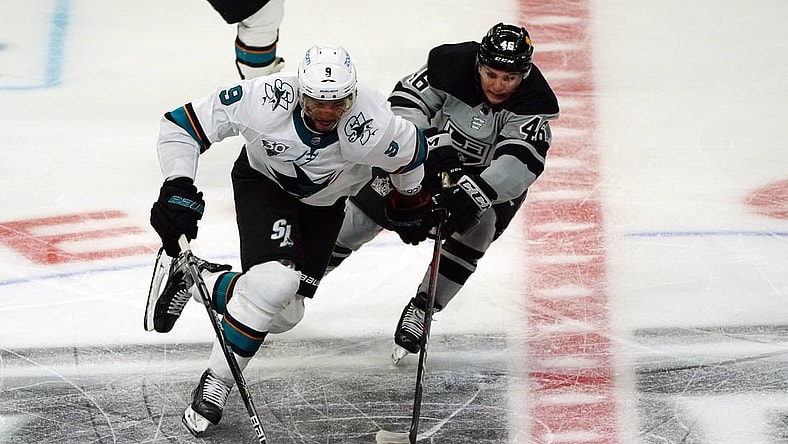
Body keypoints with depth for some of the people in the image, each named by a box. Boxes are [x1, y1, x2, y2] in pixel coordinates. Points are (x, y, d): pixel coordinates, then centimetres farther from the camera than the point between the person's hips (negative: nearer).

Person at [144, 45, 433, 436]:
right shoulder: (264, 100, -36)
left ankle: (194, 279, 19)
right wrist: (178, 187, -40)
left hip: (324, 205, 3)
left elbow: (412, 153, -10)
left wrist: (410, 202, 9)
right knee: (274, 280, -28)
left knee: (284, 312, -4)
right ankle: (216, 383, -9)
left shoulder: (373, 129, -34)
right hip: (263, 181, -3)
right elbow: (181, 125, -27)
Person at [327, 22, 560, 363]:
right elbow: (406, 100, -21)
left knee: (477, 225, -26)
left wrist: (474, 194, -52)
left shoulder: (534, 102, -29)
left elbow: (523, 162, -39)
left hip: (494, 178, -1)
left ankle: (420, 312, -11)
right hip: (434, 159, 1)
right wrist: (432, 143, -37)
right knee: (366, 208, -1)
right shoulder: (452, 64, -25)